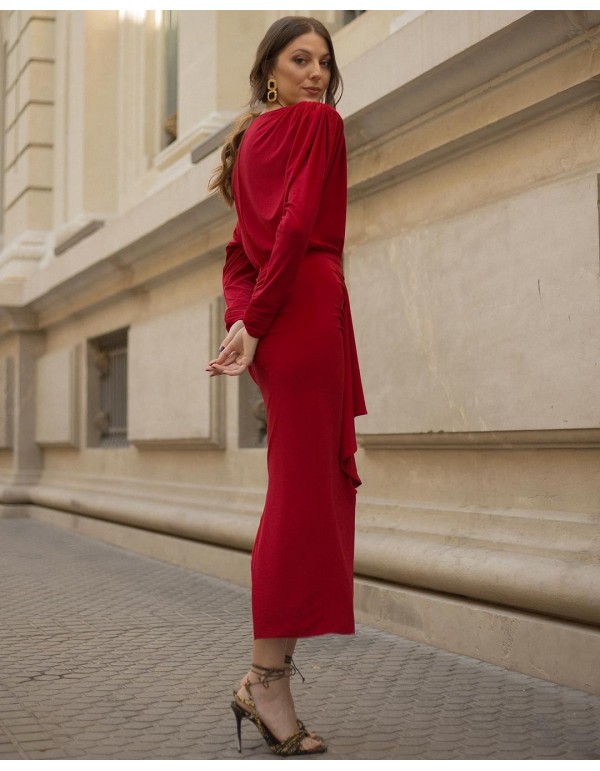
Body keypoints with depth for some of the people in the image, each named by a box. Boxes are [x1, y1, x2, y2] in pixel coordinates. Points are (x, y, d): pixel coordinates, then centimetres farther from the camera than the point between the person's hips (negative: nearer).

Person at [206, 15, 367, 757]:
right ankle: (268, 677, -7)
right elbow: (299, 225, -12)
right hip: (307, 307, -8)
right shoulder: (319, 120, 0)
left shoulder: (251, 138, 25)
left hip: (270, 320, 8)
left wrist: (242, 320, 3)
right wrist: (255, 322, -13)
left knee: (302, 488, 9)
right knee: (305, 487, -8)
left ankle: (269, 670, 9)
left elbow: (241, 246, 17)